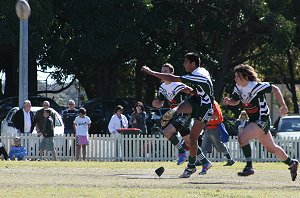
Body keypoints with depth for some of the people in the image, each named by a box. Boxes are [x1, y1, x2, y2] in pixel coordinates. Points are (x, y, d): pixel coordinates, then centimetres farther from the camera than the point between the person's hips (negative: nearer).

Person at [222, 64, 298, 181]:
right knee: (271, 148, 18)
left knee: (242, 138, -23)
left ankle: (249, 167, -16)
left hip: (262, 119, -9)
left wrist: (283, 106, -17)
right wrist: (229, 101, -7)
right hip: (253, 120, 9)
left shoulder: (256, 86, -21)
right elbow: (235, 101, 16)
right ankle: (291, 163, 36)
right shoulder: (238, 88, 1)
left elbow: (275, 89, -14)